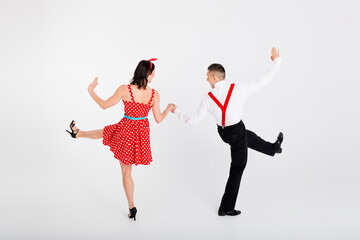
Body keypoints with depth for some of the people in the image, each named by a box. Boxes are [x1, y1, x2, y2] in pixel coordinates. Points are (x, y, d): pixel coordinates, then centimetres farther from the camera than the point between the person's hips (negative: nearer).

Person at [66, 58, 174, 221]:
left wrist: (91, 90, 5)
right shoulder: (154, 94, -13)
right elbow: (158, 119, -5)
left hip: (126, 129, -3)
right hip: (142, 132, 3)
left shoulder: (125, 89, -19)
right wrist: (169, 108, 14)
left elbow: (104, 105, -9)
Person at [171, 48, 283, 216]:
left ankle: (273, 148, 62)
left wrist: (176, 111, 6)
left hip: (223, 132, 4)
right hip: (236, 133, -4)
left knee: (249, 136, 33)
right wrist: (276, 62, -1)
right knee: (237, 169, 11)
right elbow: (263, 81, -16)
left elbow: (193, 120, -10)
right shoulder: (239, 88, -24)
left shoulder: (208, 98, -18)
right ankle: (226, 208, 20)